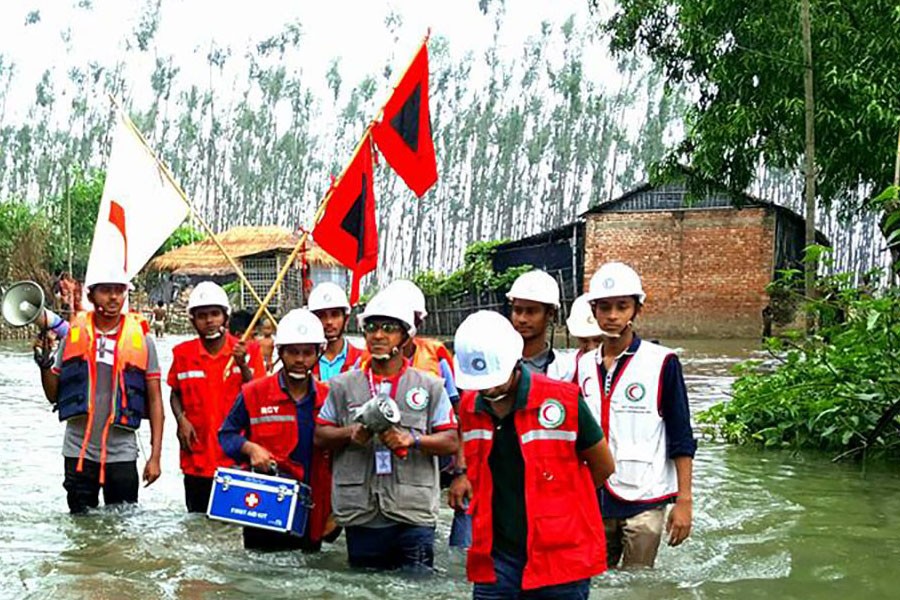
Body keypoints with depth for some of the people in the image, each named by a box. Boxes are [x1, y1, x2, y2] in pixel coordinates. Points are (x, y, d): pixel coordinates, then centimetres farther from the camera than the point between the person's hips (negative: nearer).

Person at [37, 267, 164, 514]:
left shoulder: (141, 339, -1)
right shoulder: (74, 335, 3)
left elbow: (154, 400, 0)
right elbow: (54, 396, 10)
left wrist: (155, 456, -5)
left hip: (121, 453, -1)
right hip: (78, 451, 2)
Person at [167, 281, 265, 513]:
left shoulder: (247, 351, 0)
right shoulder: (183, 353, 5)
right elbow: (175, 393, 15)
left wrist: (242, 365, -17)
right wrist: (181, 419, -3)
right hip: (197, 457, 2)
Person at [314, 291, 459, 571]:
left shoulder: (430, 386, 7)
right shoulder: (343, 385, 11)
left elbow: (451, 441, 3)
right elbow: (320, 435, 12)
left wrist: (411, 440, -13)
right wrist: (351, 434, -8)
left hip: (413, 514, -2)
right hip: (360, 514, 2)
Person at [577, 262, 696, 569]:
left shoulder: (661, 363, -5)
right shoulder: (584, 366, 8)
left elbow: (681, 439, -4)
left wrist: (684, 500, -9)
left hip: (644, 499, -4)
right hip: (593, 499, 4)